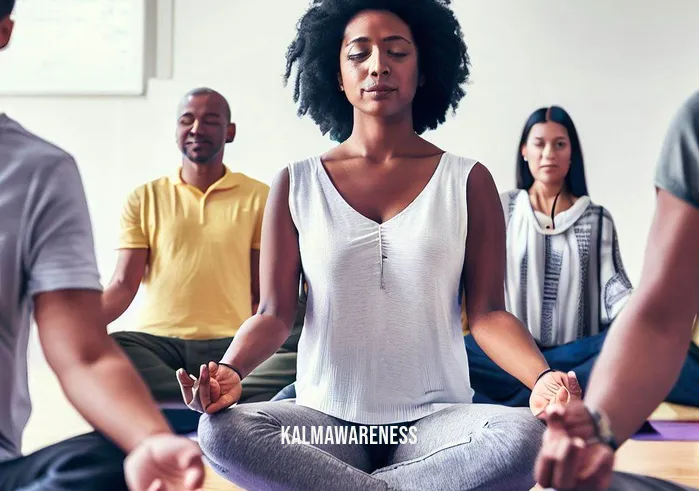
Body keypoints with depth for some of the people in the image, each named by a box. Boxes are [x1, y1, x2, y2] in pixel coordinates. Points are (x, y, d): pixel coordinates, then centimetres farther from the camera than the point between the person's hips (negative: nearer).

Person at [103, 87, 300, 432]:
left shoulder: (258, 197, 10)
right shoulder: (145, 198, 13)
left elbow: (264, 291, 7)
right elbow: (123, 285, 6)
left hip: (232, 344, -1)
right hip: (158, 342, 1)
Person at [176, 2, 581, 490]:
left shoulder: (468, 182, 3)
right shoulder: (296, 184, 4)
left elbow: (487, 312, -2)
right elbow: (275, 313, 0)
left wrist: (542, 378, -22)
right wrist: (231, 368, -22)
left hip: (435, 416, 1)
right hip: (325, 417, 0)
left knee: (525, 435, -32)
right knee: (221, 431, -30)